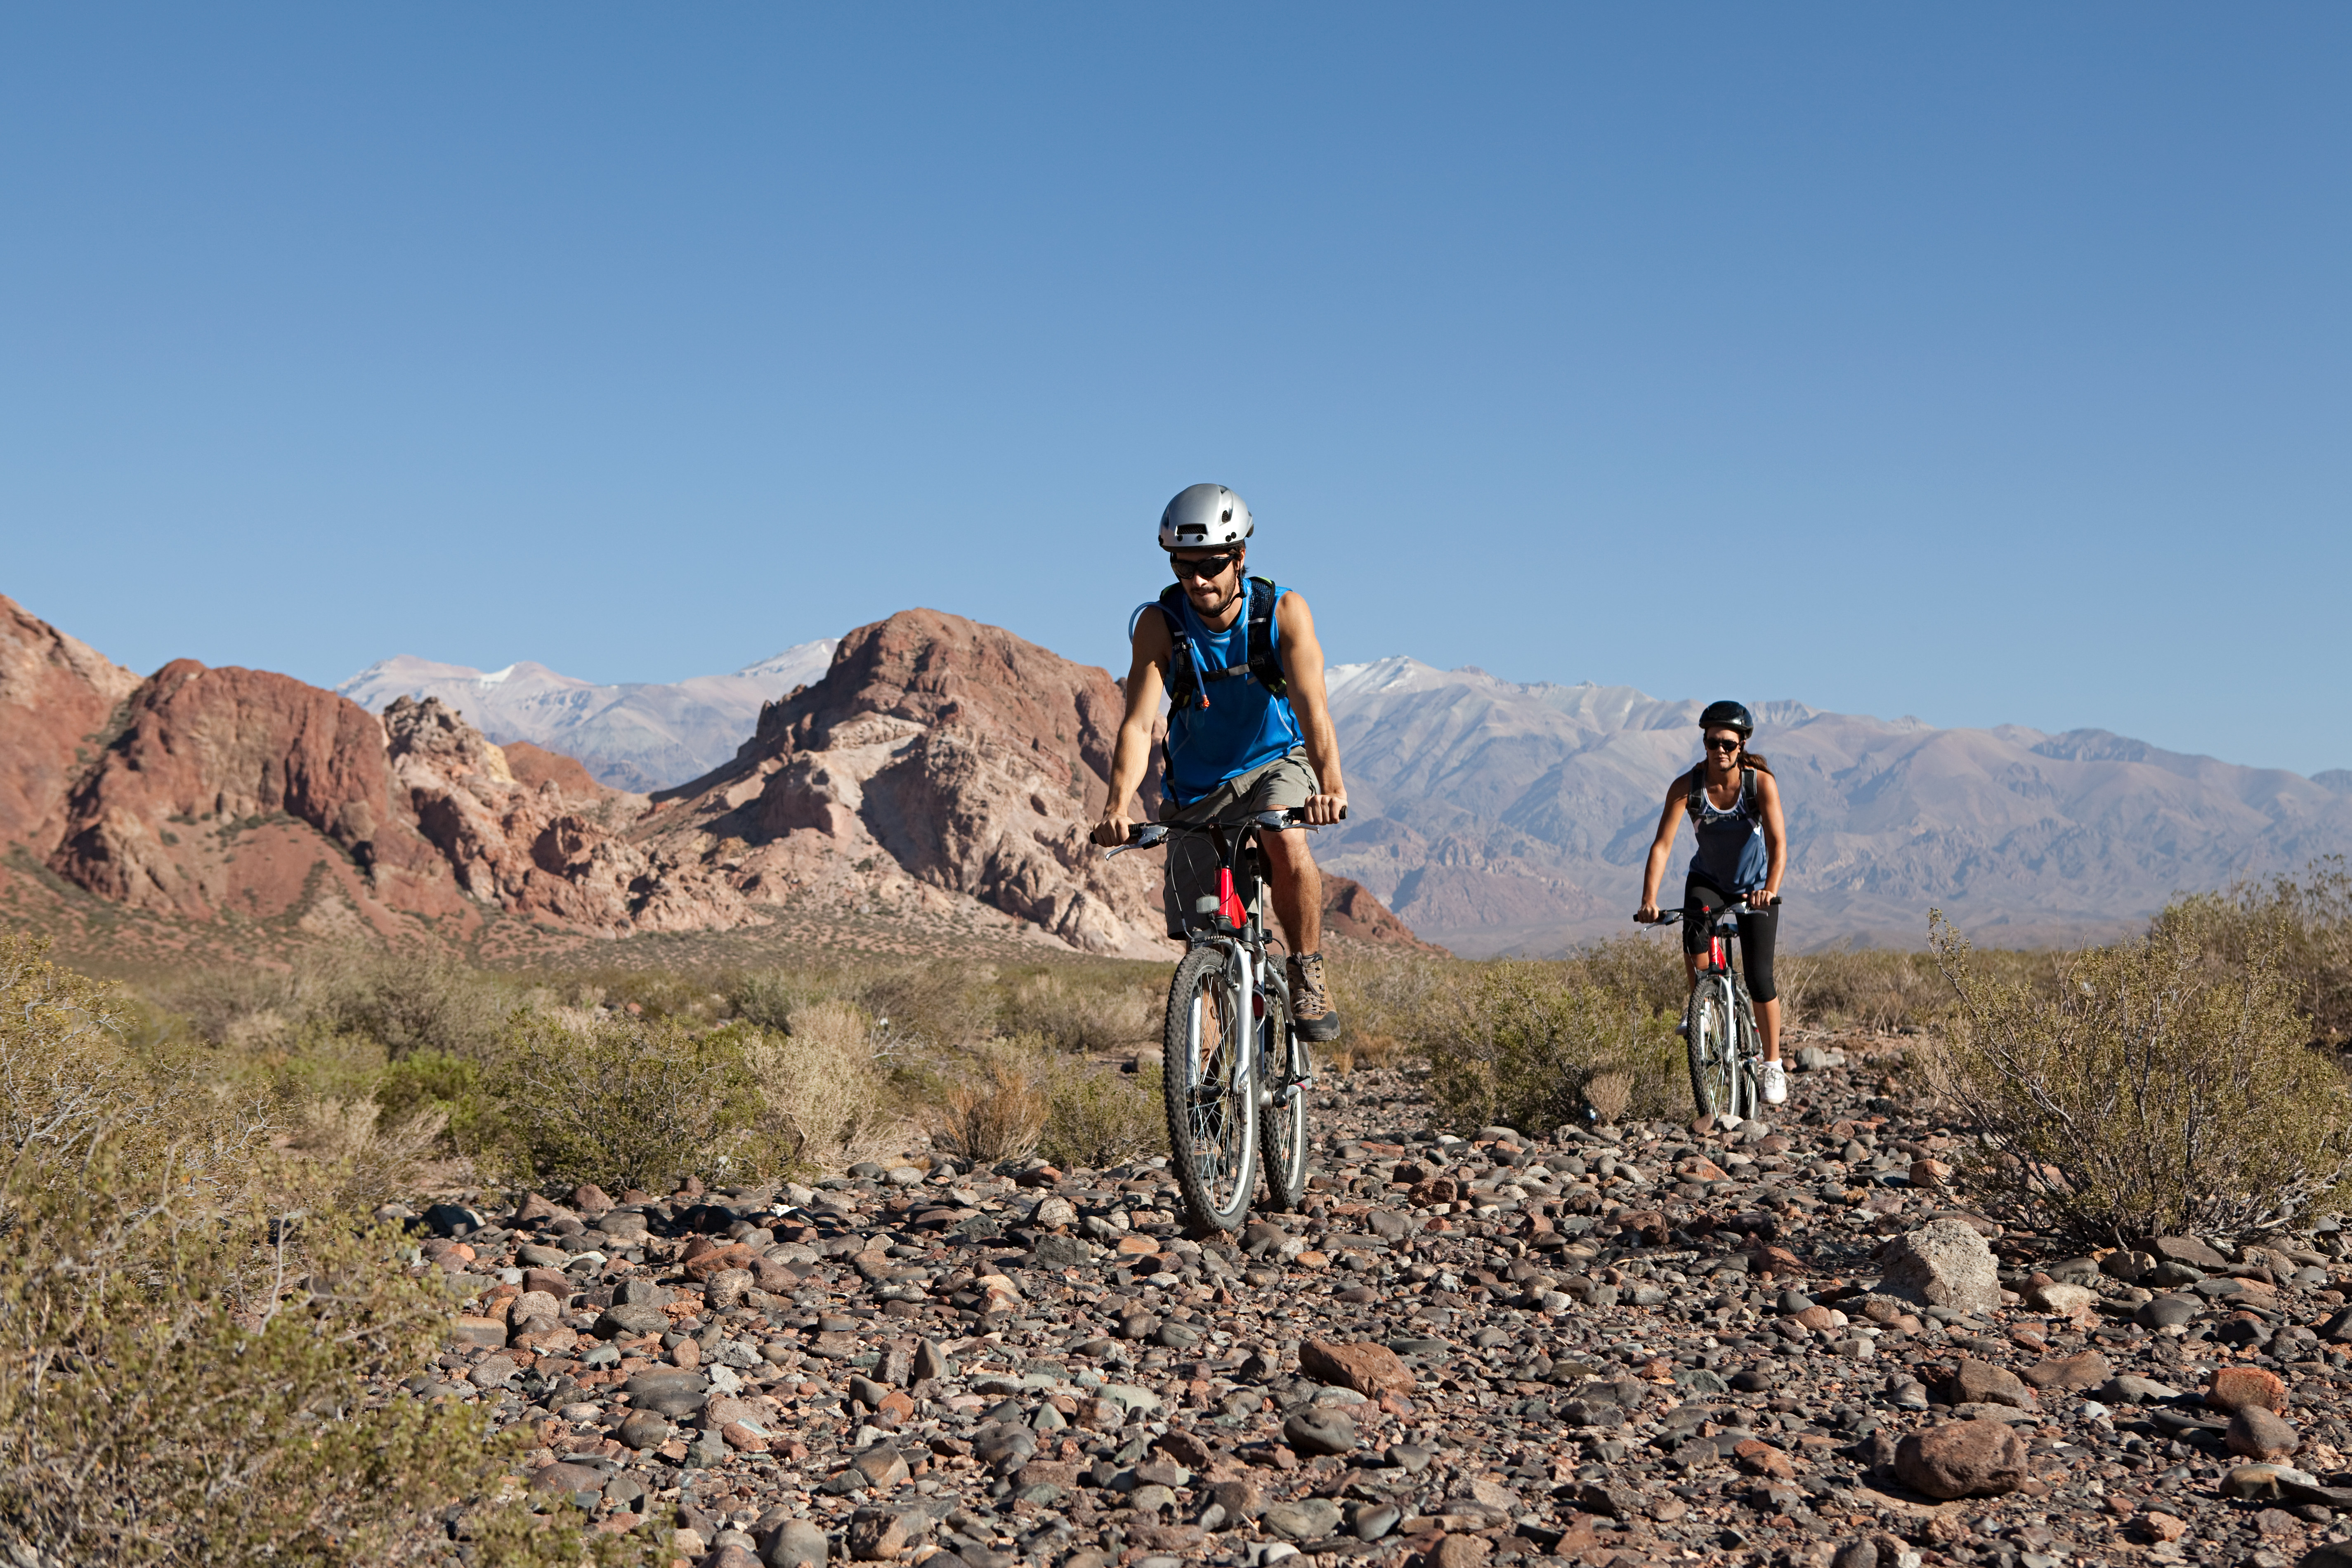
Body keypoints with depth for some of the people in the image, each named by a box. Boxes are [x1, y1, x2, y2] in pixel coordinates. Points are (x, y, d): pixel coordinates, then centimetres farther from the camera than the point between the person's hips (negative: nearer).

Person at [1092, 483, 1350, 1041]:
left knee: (1287, 841, -35)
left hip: (1277, 764, -2)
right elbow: (1138, 724, -24)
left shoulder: (1284, 612, -19)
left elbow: (1312, 707, -29)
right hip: (1198, 788, 2)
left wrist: (1331, 786, -46)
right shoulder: (1159, 623, -17)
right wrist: (1118, 805, -41)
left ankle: (1309, 974, -14)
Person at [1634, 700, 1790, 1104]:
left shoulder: (1761, 782, -23)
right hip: (1708, 880, 1)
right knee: (1693, 934, -31)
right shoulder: (1686, 786, -20)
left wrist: (1771, 889, -48)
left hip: (1754, 884, -1)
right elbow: (1662, 844, -25)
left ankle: (1774, 1066, 9)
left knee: (1759, 977, -8)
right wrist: (1649, 900, -38)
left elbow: (1778, 842, -31)